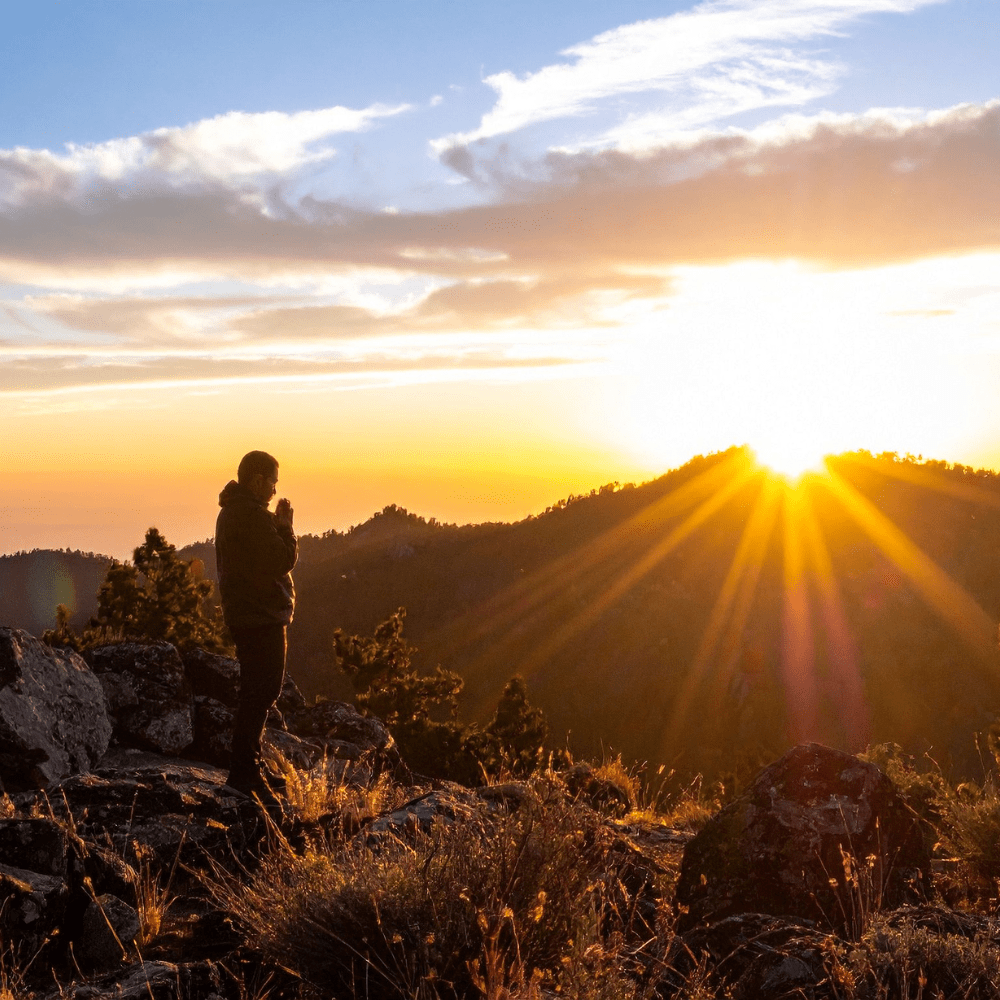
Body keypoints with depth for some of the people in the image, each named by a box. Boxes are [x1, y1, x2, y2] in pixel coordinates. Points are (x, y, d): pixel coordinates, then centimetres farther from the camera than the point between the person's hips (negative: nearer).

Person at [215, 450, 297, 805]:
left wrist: (278, 524, 10)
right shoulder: (253, 516, -19)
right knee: (259, 694, -8)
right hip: (262, 617, -11)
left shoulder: (231, 512, 15)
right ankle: (245, 773, -6)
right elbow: (283, 560, -20)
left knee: (257, 692, 18)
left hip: (243, 613, 11)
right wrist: (285, 525, -7)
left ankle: (248, 767, 26)